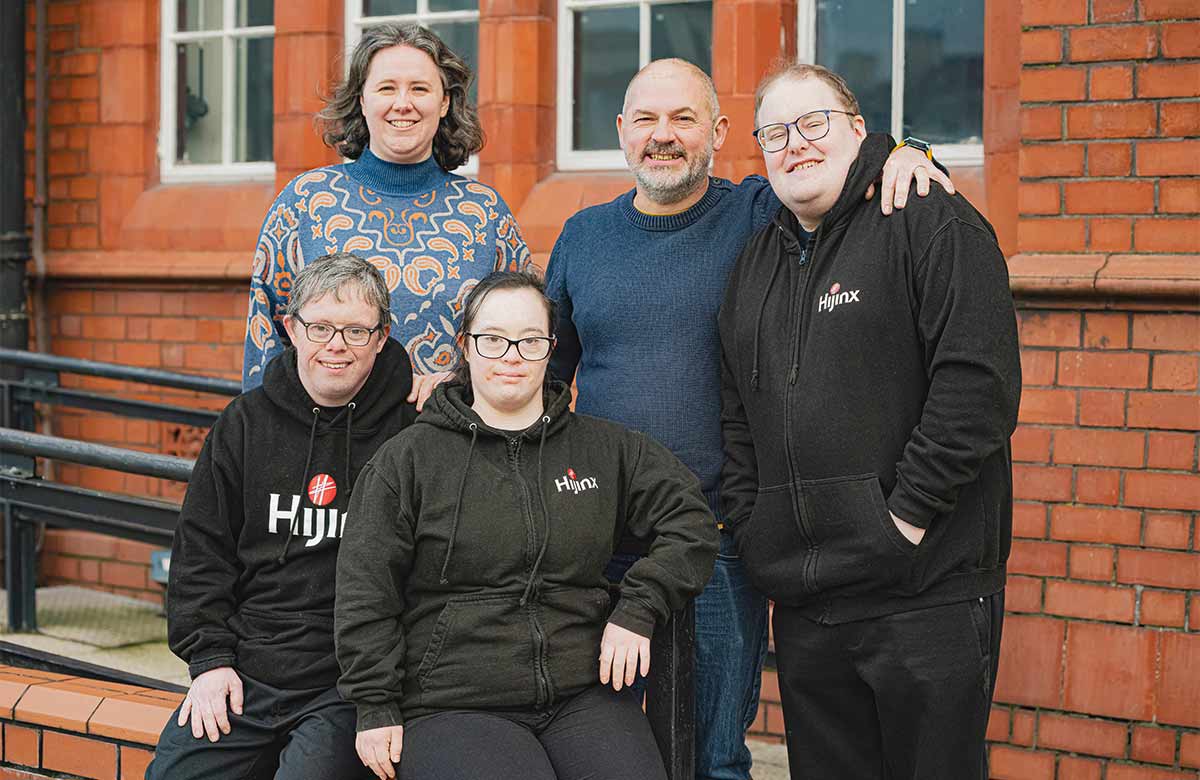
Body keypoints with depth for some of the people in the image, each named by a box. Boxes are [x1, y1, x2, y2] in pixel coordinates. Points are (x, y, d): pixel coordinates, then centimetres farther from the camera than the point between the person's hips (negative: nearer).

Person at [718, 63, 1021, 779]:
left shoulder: (933, 224, -5)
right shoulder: (758, 260, 18)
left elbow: (979, 383, -15)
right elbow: (736, 416, 22)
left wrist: (906, 517, -16)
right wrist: (750, 524, 9)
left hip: (927, 590, -6)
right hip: (803, 602, 7)